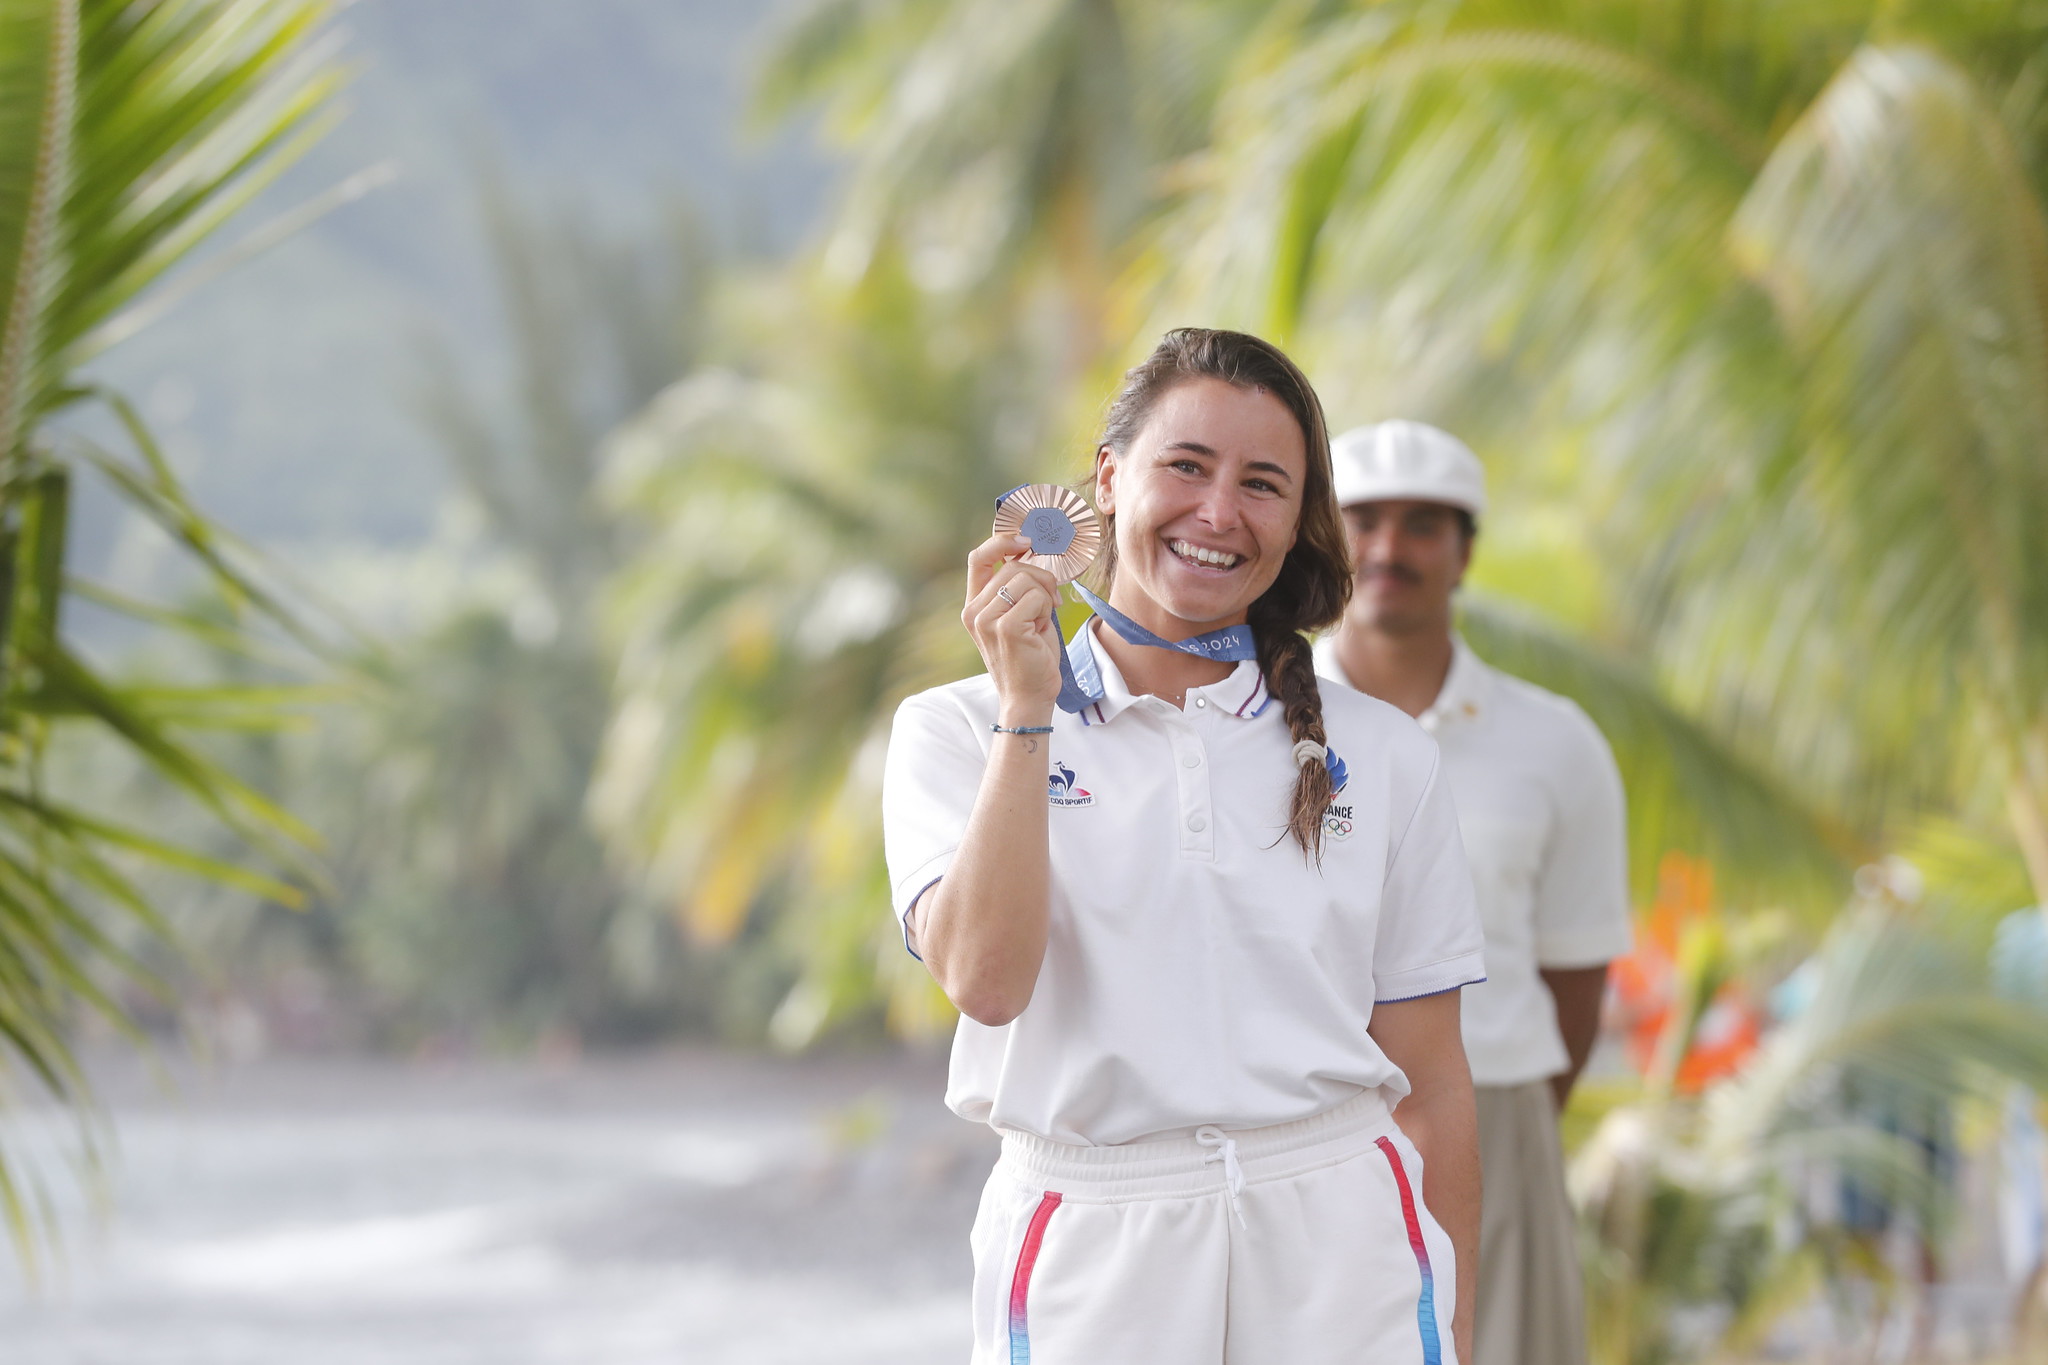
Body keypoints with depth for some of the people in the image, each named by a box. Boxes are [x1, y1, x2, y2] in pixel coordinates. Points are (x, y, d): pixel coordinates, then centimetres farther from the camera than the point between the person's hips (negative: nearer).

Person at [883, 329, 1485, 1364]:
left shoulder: (1381, 758, 8)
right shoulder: (958, 732, 4)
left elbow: (1430, 1082, 9)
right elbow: (985, 980, -13)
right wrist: (1026, 709, -14)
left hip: (1339, 1249, 1)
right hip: (1091, 1267, -1)